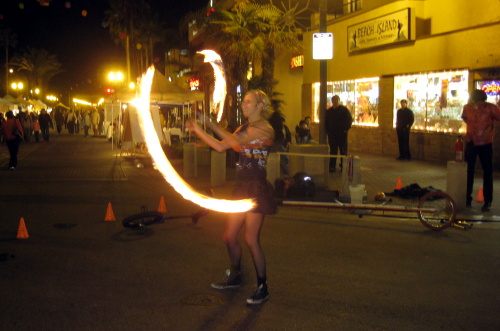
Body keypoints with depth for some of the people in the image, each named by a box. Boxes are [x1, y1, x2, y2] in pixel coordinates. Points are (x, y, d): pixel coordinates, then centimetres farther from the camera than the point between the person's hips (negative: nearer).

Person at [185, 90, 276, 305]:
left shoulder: (265, 129, -10)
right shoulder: (244, 129, 17)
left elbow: (236, 141, -23)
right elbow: (221, 147, 11)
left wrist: (212, 124, -21)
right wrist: (198, 130, 3)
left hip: (256, 189, -8)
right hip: (241, 187, 8)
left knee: (251, 239, -7)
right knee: (229, 237, 11)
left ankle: (262, 287, 7)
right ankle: (235, 277, 31)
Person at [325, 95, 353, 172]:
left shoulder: (344, 110, 3)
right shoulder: (328, 111, 12)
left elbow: (349, 119, 1)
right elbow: (326, 122, 19)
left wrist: (346, 129, -7)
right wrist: (327, 131, 7)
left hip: (342, 134, -3)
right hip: (332, 134, 3)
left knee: (343, 151, 0)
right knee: (333, 151, 3)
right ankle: (332, 167, 6)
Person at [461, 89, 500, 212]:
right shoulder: (467, 107, -4)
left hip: (485, 143, -2)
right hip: (471, 142, 2)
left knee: (487, 172, 1)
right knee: (468, 171, 7)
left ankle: (487, 202, 7)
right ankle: (467, 199, 19)